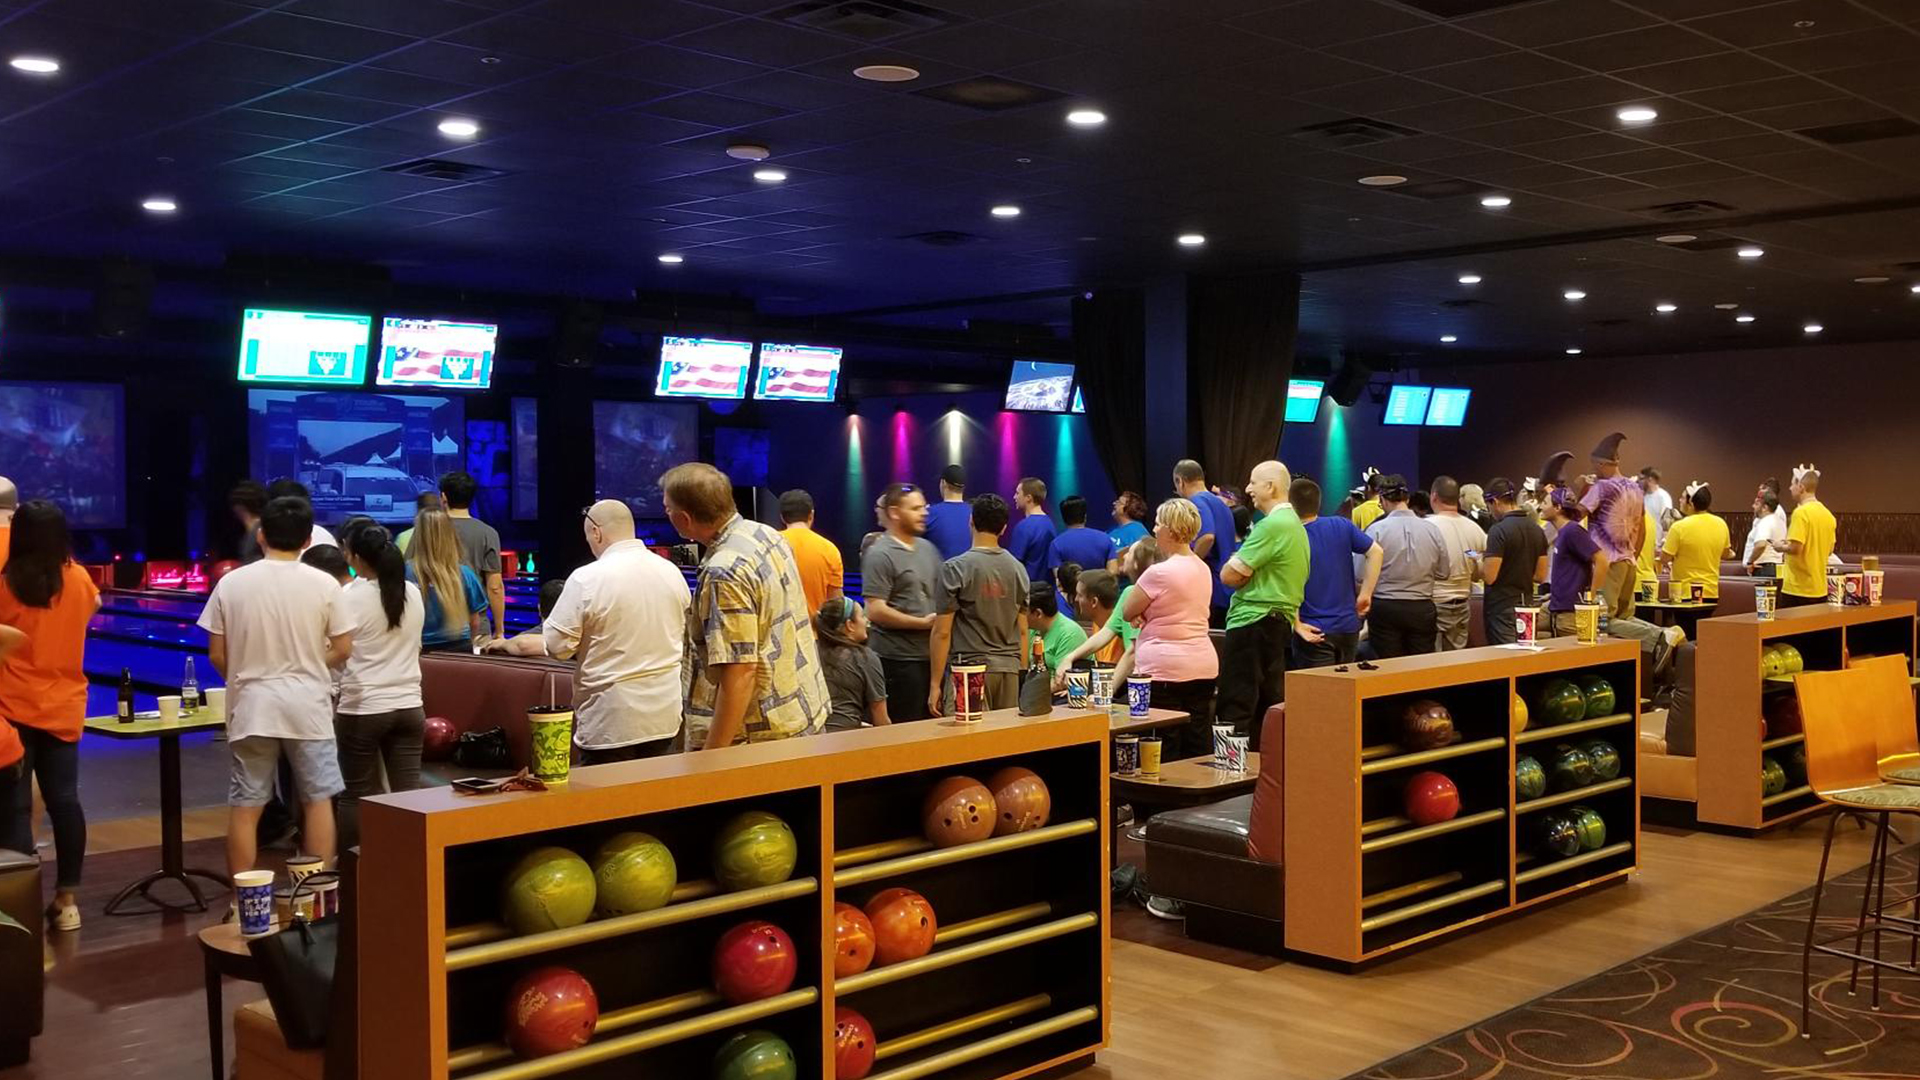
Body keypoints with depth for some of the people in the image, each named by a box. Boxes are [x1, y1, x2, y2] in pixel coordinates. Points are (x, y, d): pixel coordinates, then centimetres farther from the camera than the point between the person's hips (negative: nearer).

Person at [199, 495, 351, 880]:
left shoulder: (231, 583, -3)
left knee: (244, 806, 7)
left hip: (251, 704, 1)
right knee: (317, 799, 9)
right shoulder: (323, 584, -6)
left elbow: (217, 655, 0)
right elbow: (342, 649, -1)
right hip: (307, 703, -1)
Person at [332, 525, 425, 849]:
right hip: (409, 706, 4)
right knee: (406, 794, 5)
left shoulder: (350, 597, -9)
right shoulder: (413, 594, 6)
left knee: (357, 795, 6)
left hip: (363, 709, -4)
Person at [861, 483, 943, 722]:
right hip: (898, 659, -7)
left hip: (931, 655, 7)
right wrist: (923, 623, -13)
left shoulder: (928, 549, 14)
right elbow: (875, 611, -16)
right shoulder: (880, 555, -10)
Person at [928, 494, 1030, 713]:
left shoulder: (955, 569, -6)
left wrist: (935, 684, -2)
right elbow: (1023, 631, 11)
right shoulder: (1018, 569, 7)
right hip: (1009, 670, 4)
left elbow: (942, 632, -6)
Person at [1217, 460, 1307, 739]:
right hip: (1280, 621, 10)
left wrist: (1234, 564, 2)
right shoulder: (1294, 523, 16)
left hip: (1253, 622, -10)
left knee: (1234, 710, -6)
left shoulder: (1271, 525, -16)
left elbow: (1229, 575, -17)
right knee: (1269, 706, 12)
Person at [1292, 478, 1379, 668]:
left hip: (1314, 633, -4)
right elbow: (1376, 552, -2)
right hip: (1348, 626, 4)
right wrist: (1365, 594, 0)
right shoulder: (1341, 525, 1)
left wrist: (1297, 625, -14)